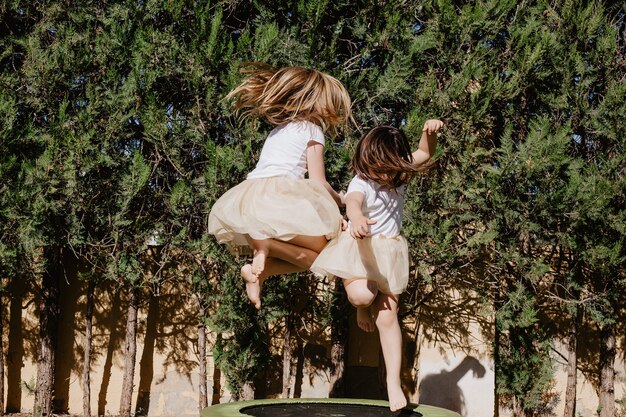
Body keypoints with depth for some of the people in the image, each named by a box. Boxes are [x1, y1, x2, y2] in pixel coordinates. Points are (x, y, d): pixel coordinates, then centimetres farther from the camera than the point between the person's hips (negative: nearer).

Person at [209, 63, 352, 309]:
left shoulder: (279, 129, 28)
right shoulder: (312, 130, 6)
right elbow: (318, 183, 1)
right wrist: (339, 200, 22)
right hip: (277, 194, -8)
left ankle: (258, 271, -9)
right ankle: (267, 245, -23)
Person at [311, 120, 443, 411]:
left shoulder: (399, 177, 0)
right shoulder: (361, 184, -18)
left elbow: (424, 154, 14)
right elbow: (353, 201, -42)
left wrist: (430, 132, -8)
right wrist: (357, 218, -66)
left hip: (389, 253, 4)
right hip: (360, 249, -4)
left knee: (388, 316, -1)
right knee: (361, 294, -33)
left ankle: (394, 383, 4)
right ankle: (362, 308, 8)